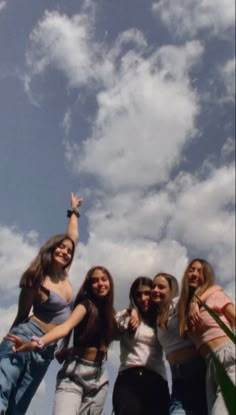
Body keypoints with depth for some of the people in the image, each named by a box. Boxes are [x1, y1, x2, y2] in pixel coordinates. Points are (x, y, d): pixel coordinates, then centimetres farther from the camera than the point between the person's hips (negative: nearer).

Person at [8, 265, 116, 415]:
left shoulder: (110, 312, 11)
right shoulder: (86, 304, -7)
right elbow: (65, 327, -26)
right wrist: (37, 343, -41)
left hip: (99, 377, 6)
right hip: (75, 373, -5)